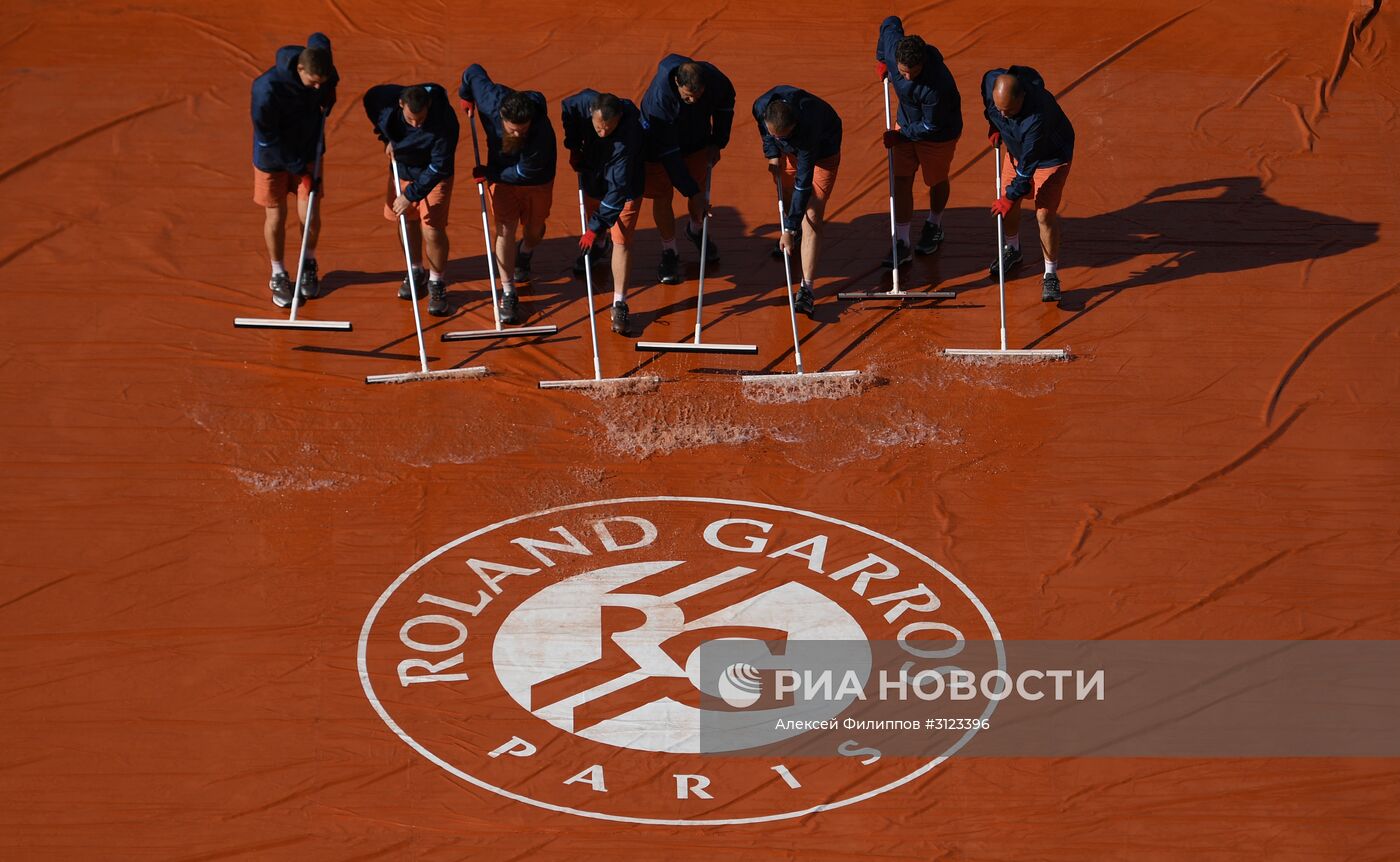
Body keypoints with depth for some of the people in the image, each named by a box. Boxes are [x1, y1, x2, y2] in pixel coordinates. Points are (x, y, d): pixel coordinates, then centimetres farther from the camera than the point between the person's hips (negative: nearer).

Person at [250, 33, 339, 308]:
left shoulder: (323, 67, -20)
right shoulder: (267, 89, -35)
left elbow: (317, 39, 7)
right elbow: (268, 139, -25)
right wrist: (300, 168, -21)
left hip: (308, 152, 3)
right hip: (272, 158, -3)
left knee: (309, 215, 2)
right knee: (275, 216, 7)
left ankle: (309, 264, 32)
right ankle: (278, 275, 29)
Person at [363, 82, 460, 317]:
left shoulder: (445, 123, -37)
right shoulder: (388, 98, -25)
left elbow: (439, 168, -29)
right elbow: (369, 99, 1)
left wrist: (411, 194, -27)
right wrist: (386, 137, -2)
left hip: (433, 177, -4)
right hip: (402, 169, 5)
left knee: (432, 230, -9)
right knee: (407, 222, 15)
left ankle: (437, 284, 10)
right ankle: (415, 272, 37)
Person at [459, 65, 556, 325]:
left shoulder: (542, 132, -41)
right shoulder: (491, 100, -34)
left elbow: (524, 172, -28)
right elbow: (474, 71, -13)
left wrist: (488, 173, -19)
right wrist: (465, 96, 6)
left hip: (536, 180, -1)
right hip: (501, 173, 1)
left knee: (534, 230, 15)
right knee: (505, 229, -8)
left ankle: (524, 257, 52)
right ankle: (508, 294, -3)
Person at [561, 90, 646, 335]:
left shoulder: (628, 137, -42)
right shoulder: (584, 102, -30)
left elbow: (618, 189, -37)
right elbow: (567, 109, -1)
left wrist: (595, 227, -34)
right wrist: (573, 146, -6)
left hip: (625, 188, -5)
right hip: (593, 173, 5)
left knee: (621, 240, -10)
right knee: (595, 212, 27)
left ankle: (619, 304, -6)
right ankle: (599, 248, 62)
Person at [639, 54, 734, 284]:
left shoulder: (715, 80, -30)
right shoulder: (659, 97, -42)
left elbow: (725, 105, -2)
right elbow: (668, 152, -36)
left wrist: (717, 143, -3)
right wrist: (691, 191, -35)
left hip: (697, 142, 4)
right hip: (660, 143, -4)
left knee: (699, 187, 15)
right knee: (662, 196, -3)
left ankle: (696, 230, 44)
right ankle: (669, 253, 15)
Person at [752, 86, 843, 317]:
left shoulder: (808, 126, -45)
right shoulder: (761, 107, -32)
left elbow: (804, 184, -39)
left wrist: (790, 230, -37)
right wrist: (772, 154, -10)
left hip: (823, 149, -6)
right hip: (790, 151, 6)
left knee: (811, 215, -16)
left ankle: (806, 288, -19)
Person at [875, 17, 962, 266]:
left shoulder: (936, 85, -42)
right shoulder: (893, 45, -27)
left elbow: (931, 126, -28)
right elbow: (891, 23, -1)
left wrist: (901, 134, -17)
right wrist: (881, 60, 9)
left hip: (939, 133, -5)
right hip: (907, 125, 5)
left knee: (936, 181, 18)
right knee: (901, 180, 0)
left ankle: (934, 225, 47)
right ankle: (901, 243, 3)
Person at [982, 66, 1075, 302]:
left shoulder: (1038, 118, -45)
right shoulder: (991, 81, -27)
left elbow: (1028, 164, -33)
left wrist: (1010, 197, -26)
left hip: (1051, 156, -6)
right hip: (1016, 148, 6)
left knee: (1045, 214, -12)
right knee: (1008, 201, 15)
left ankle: (1051, 276, 3)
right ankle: (1013, 250, 42)